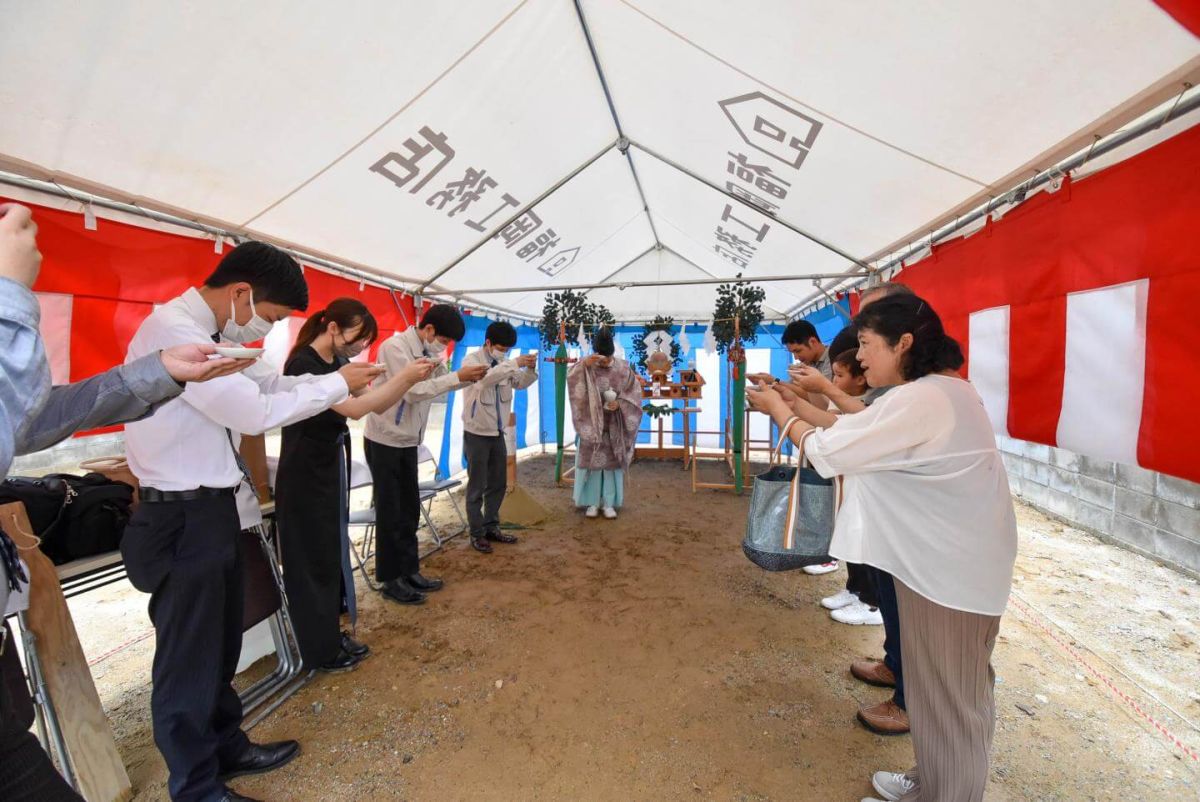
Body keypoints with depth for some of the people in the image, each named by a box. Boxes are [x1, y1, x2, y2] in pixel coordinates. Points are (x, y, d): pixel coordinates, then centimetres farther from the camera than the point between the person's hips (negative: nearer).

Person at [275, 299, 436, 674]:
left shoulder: (338, 364, 7)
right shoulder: (303, 364, -19)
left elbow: (377, 405, 6)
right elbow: (354, 408, -30)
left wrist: (410, 379, -9)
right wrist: (403, 376, -28)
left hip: (331, 471, 8)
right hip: (305, 477, -8)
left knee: (333, 555, 15)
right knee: (313, 561, 4)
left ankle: (331, 636, 30)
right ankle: (320, 650, 20)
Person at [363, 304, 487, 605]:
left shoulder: (430, 351, 4)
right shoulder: (395, 346, -19)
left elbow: (443, 380, 11)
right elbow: (414, 390, -26)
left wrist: (470, 378, -8)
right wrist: (459, 377, -25)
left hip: (407, 440, 7)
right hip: (385, 440, -7)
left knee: (410, 510, 13)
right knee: (390, 512, 2)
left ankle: (410, 571, 25)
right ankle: (390, 579, 15)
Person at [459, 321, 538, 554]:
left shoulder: (503, 363, 5)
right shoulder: (471, 360, -13)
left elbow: (520, 383, 9)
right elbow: (484, 378, -34)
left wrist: (530, 369, -10)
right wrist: (514, 364, -36)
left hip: (498, 433, 7)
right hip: (476, 434, -7)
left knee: (498, 484, 13)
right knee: (477, 487, 2)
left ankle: (491, 527, 27)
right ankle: (477, 533, 14)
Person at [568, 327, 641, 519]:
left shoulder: (623, 368, -2)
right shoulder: (587, 366, -4)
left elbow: (634, 392, -1)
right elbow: (572, 379, -20)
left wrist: (620, 403, -17)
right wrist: (584, 364, -34)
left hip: (614, 425, 1)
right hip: (592, 423, -1)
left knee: (612, 462, 5)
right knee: (592, 461, 2)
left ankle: (609, 503, 14)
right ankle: (592, 502, 13)